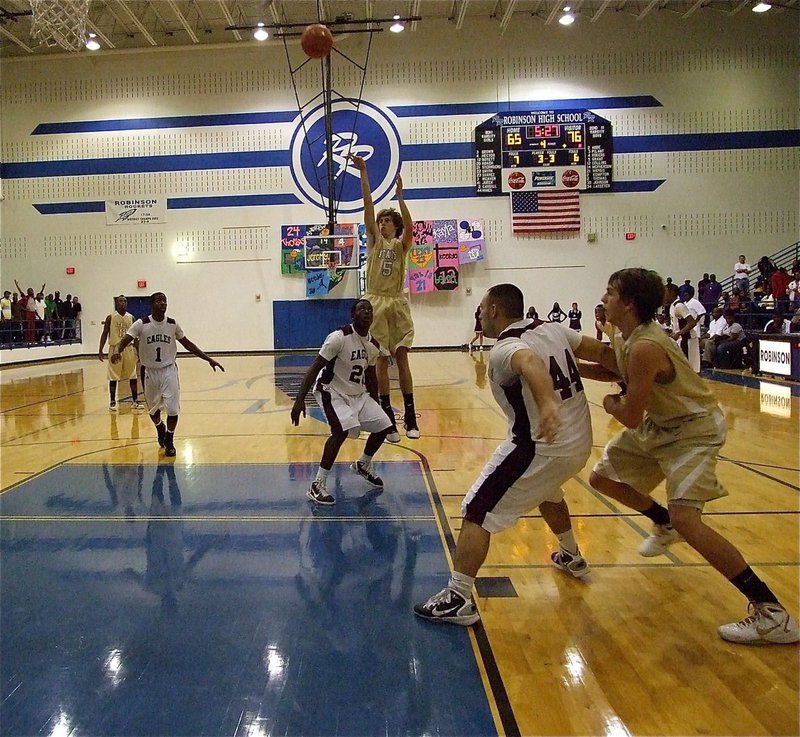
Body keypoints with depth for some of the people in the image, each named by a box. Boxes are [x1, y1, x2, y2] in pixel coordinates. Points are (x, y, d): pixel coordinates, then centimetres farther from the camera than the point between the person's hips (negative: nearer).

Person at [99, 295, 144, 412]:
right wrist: (100, 350, -6)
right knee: (113, 377, 2)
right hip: (115, 348, -3)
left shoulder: (131, 317, 5)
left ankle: (135, 401, 12)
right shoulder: (110, 317, -3)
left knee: (133, 376, 4)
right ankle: (112, 402, 11)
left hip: (129, 348, 3)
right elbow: (105, 334, 0)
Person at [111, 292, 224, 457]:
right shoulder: (141, 324, -11)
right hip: (150, 372, 0)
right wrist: (116, 351, -41)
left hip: (169, 370, 0)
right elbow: (124, 341, -17)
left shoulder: (173, 324, -4)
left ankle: (169, 441, 14)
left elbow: (187, 344, 7)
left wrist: (209, 359, 5)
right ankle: (160, 430, 46)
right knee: (153, 409, 15)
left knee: (173, 409, -8)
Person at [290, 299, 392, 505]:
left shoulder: (374, 345, -1)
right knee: (341, 431, -29)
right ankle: (317, 485, -18)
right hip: (332, 391, -8)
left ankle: (363, 465, 32)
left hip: (358, 393, 8)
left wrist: (375, 406, 20)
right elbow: (315, 367, -23)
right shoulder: (339, 337, -23)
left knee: (384, 426, 4)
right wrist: (300, 399, -28)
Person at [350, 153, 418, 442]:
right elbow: (368, 206, 0)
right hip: (376, 303, 0)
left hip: (398, 304, 0)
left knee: (402, 358, 1)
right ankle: (388, 418, 7)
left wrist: (400, 196, -19)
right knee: (382, 361, 1)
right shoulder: (374, 241, 9)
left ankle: (410, 416, 5)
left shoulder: (401, 245, 7)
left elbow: (410, 226, -14)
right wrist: (363, 173, -7)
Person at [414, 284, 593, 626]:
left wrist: (548, 403, -57)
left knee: (477, 513, -1)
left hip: (540, 448, -8)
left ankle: (458, 599, -1)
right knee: (548, 493, 38)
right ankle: (571, 556, 55)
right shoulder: (553, 329, 6)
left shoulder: (503, 350, -16)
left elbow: (530, 363, -39)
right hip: (579, 444, 9)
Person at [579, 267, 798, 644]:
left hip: (693, 430, -10)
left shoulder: (644, 348, -31)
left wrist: (610, 404, -4)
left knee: (684, 518, -25)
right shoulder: (625, 339, -2)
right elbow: (608, 369, 19)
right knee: (602, 477, 16)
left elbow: (630, 418, -27)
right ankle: (664, 527, 42)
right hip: (658, 425, 10)